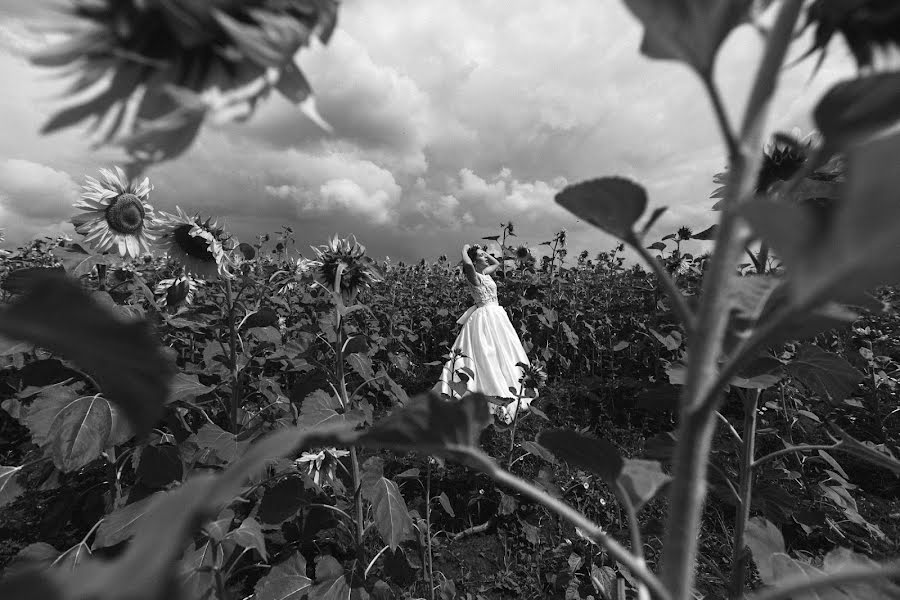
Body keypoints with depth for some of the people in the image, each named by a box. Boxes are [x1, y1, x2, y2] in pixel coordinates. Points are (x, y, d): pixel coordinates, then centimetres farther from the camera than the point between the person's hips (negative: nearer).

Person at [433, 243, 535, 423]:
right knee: (488, 355, -5)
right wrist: (464, 249, -14)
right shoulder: (473, 276, -13)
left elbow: (497, 263, 30)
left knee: (501, 353, 14)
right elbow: (467, 264, -34)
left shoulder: (485, 273, 12)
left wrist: (482, 252, 18)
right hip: (486, 318, -10)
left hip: (495, 315, 10)